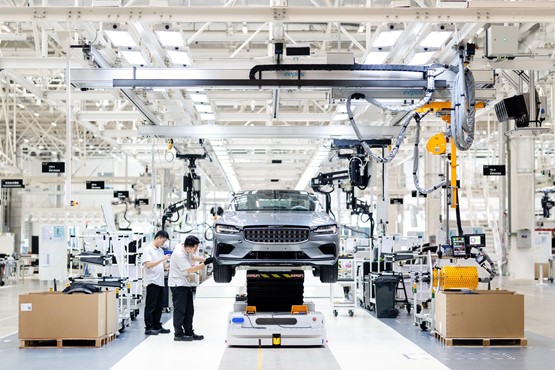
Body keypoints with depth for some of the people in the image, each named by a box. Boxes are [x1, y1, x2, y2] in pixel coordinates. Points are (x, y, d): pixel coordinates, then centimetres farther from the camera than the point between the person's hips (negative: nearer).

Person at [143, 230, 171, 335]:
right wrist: (162, 259, -21)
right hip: (152, 282, -8)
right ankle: (148, 328, 1)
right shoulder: (148, 249, -7)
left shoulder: (160, 250, 17)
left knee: (159, 306, 11)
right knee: (151, 306, -3)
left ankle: (157, 326, 18)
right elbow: (148, 264, -18)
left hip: (160, 282, 8)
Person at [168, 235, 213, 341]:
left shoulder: (187, 249, 2)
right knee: (180, 310, -3)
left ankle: (189, 332, 19)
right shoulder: (179, 254, -25)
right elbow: (190, 269, -23)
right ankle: (178, 334, 4)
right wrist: (205, 263, -25)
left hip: (186, 284, 9)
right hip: (178, 284, -9)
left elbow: (192, 257, 24)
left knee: (189, 310, 12)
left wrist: (205, 259, 8)